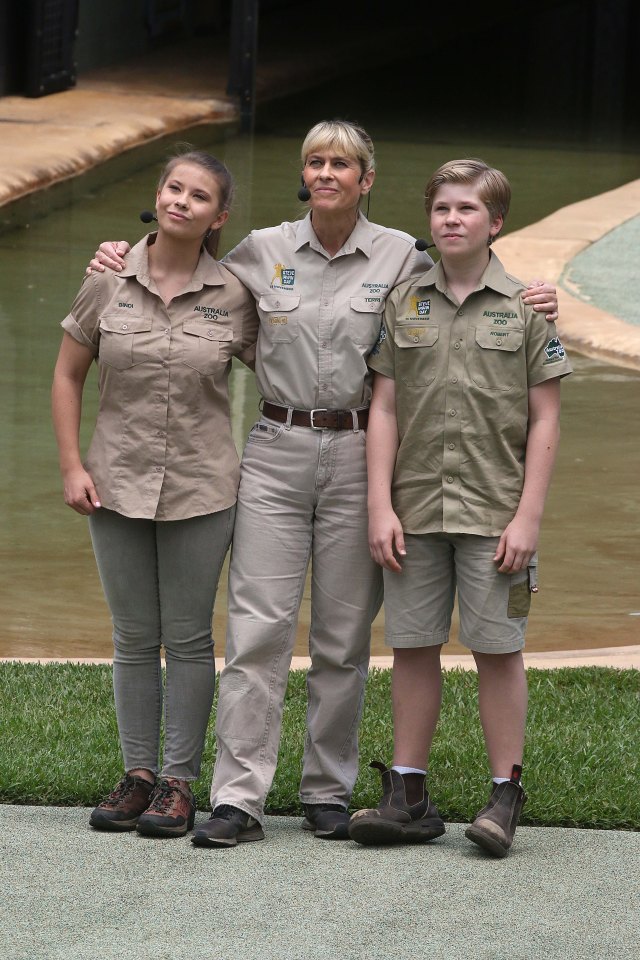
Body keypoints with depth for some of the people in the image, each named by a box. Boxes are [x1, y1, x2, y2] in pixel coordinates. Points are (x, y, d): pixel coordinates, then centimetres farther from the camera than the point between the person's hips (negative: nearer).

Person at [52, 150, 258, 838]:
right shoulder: (108, 283, -1)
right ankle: (137, 774, 17)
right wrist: (71, 466, -1)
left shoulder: (234, 297, -4)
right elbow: (67, 376, 6)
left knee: (187, 638, 3)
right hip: (119, 484, 1)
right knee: (134, 637, 9)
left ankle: (179, 781, 9)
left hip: (201, 489, -1)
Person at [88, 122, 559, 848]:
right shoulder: (262, 252, 6)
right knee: (257, 628, -6)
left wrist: (533, 305, -6)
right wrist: (129, 266, 10)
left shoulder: (400, 258, 2)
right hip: (276, 452, 0)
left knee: (343, 637, 5)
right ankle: (237, 798, -6)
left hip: (356, 458, 0)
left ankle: (329, 792, 15)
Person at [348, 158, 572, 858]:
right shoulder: (404, 303, 8)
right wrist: (380, 506, -1)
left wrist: (528, 517, -8)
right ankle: (407, 796, 11)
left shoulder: (525, 308, 0)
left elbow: (544, 420, -1)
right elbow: (385, 410, 7)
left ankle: (505, 799, 6)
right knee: (412, 647, 5)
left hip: (494, 511, -3)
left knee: (497, 649, 0)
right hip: (415, 510, 3)